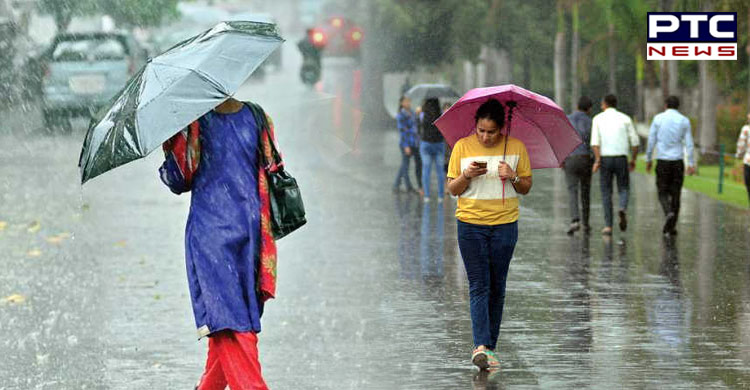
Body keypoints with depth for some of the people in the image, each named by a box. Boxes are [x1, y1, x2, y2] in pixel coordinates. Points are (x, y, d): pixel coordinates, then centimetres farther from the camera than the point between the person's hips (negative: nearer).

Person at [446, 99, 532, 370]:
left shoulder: (516, 148, 2)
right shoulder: (462, 147, 1)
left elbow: (526, 187, 8)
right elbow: (452, 189, 4)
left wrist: (513, 177, -13)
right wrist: (467, 176, -16)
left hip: (504, 225, 1)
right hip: (471, 225, -1)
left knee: (497, 287, 5)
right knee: (478, 285, -9)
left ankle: (490, 346, 13)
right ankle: (481, 346, -16)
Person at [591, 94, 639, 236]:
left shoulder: (598, 119, 3)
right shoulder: (625, 119, 5)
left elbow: (595, 141, -11)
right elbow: (634, 142, 2)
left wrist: (597, 160, -15)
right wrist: (633, 160, 14)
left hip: (605, 160, 0)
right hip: (621, 159, 0)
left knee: (606, 193, 10)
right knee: (623, 189, 13)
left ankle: (608, 226, 5)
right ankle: (623, 210, -20)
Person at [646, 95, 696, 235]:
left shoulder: (658, 119, 0)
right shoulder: (684, 121, 2)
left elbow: (651, 140, 0)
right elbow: (689, 144, -1)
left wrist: (648, 159, 9)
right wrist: (691, 164, 0)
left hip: (662, 161, -1)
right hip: (678, 161, 1)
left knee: (663, 192, 8)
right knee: (675, 194, 8)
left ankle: (669, 213, -22)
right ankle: (671, 227, 6)